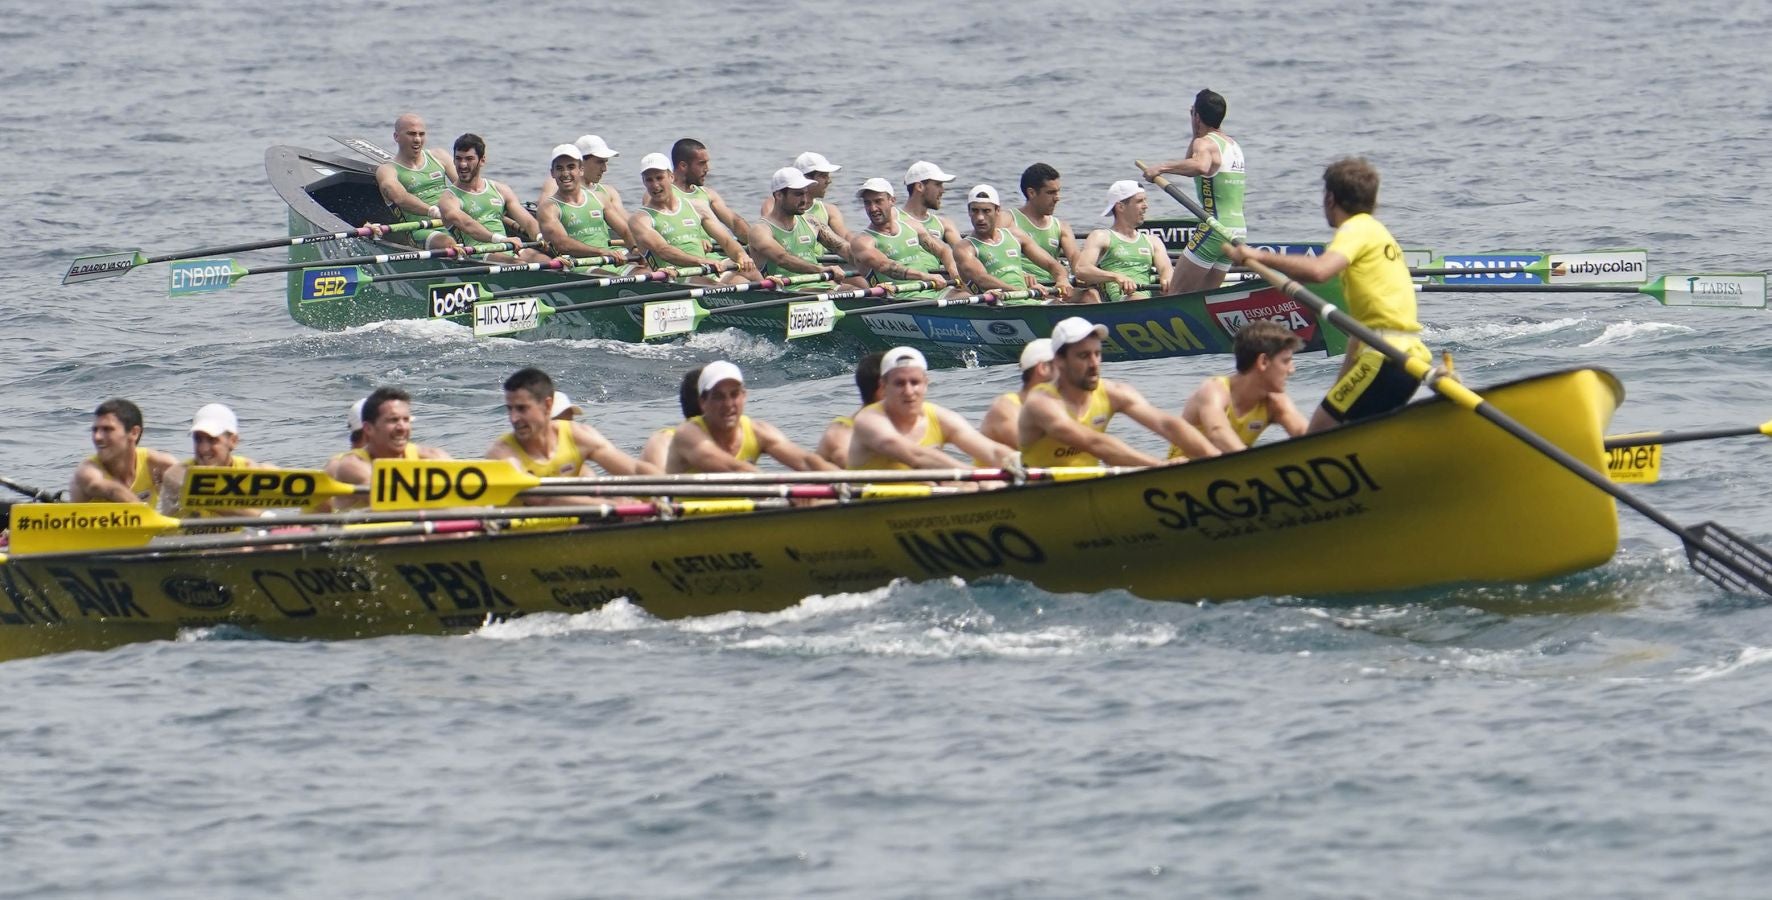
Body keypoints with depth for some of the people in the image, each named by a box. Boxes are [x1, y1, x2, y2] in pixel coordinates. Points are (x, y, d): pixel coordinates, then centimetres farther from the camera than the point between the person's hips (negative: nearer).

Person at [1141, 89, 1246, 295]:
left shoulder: (1204, 143, -8)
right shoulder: (1232, 144, 20)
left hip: (1215, 230, -8)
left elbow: (1201, 166, -32)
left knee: (1176, 294, -6)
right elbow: (1191, 163, 32)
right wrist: (1197, 133, 23)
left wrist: (1161, 168, -26)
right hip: (1239, 230, 8)